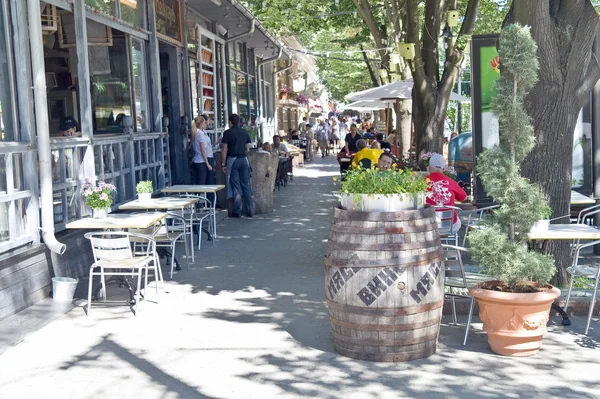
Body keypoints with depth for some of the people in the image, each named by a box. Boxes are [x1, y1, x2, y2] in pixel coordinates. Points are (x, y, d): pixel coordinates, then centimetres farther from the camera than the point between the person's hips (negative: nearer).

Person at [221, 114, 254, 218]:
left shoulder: (227, 133, -4)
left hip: (232, 159, -4)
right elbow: (247, 148, 11)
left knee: (235, 186, 0)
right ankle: (250, 211, 6)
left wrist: (223, 164, -2)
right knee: (246, 185, 7)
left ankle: (237, 211, 1)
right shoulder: (245, 132, 9)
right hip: (244, 159, 4)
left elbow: (224, 149, -6)